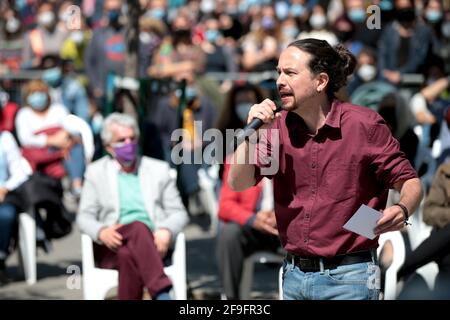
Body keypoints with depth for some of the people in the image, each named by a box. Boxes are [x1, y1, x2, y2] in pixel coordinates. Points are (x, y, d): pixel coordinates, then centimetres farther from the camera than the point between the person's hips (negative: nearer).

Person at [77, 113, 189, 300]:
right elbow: (84, 216, 10)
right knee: (138, 227, -37)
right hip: (111, 247, -1)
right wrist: (101, 232, -14)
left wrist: (166, 231, -11)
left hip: (152, 244, 1)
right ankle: (162, 295, -55)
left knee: (129, 255, -37)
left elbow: (178, 213, 14)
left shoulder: (158, 169, 18)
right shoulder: (96, 172, 17)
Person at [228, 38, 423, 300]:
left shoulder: (364, 125, -8)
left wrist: (402, 210, -27)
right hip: (293, 276, 5)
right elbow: (238, 184, 1)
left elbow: (409, 182, -5)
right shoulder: (278, 127, 4)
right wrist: (252, 134, -12)